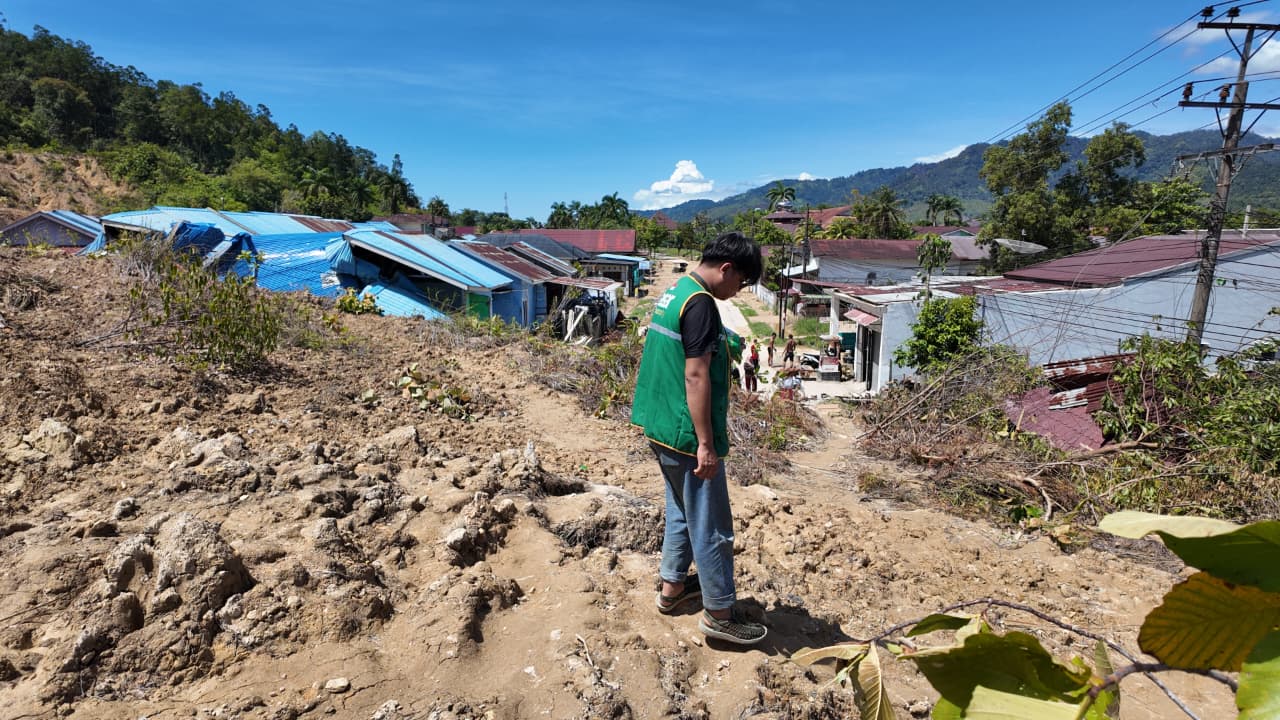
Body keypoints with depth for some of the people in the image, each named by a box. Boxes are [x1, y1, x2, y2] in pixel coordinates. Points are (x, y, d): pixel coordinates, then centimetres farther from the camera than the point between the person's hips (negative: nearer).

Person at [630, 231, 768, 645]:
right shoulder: (700, 303, -19)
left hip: (661, 429, 10)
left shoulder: (673, 293, 12)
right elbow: (696, 376, -23)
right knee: (711, 527, 3)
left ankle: (672, 587, 36)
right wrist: (706, 444, -20)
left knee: (681, 512, 22)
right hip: (686, 436, -10)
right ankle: (719, 612, 17)